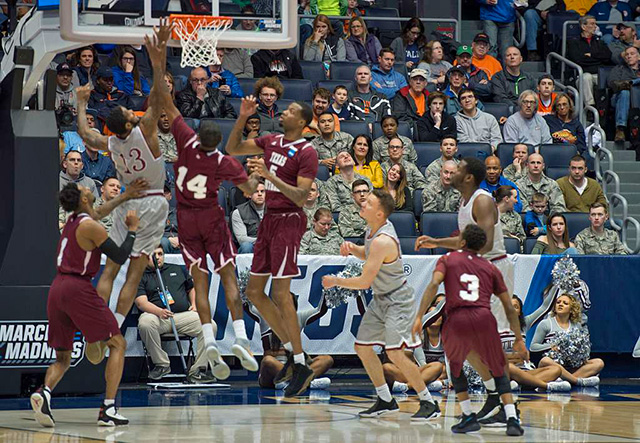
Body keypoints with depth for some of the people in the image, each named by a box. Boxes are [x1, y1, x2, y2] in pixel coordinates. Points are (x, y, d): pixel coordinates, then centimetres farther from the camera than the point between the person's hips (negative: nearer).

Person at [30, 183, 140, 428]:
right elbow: (120, 256, -5)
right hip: (78, 289, -7)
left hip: (57, 289, 7)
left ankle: (45, 391, -17)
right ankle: (108, 409, -6)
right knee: (118, 344, 6)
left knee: (62, 357, 16)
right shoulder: (91, 227, -8)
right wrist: (132, 230, 7)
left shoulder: (72, 222, 16)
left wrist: (127, 196, 40)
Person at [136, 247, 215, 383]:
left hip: (184, 315, 3)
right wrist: (159, 312, -24)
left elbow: (192, 288, 34)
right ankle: (161, 364, -20)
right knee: (145, 323, -39)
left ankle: (197, 370, -17)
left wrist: (194, 304, 12)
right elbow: (141, 302, -5)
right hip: (156, 315, -3)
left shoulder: (177, 270, 24)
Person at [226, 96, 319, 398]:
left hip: (289, 221, -9)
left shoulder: (306, 153, -12)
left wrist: (269, 175, -27)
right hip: (270, 218, 9)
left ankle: (301, 367, -8)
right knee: (254, 291, 9)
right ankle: (292, 350, 17)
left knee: (280, 293, -12)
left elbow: (301, 197, -19)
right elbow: (232, 149, 18)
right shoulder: (271, 142, 11)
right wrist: (242, 118, 5)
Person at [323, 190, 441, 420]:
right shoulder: (373, 229, 1)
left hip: (397, 300, -10)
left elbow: (365, 282, -25)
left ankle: (429, 403, -7)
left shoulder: (382, 241, -28)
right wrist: (352, 249, 0)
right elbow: (368, 255, 22)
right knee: (362, 347, 11)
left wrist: (336, 281, -11)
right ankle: (385, 401, 22)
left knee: (395, 353, -18)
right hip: (380, 299, 10)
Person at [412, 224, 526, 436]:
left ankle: (468, 417, 18)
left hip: (456, 319, -1)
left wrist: (419, 317, -5)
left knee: (455, 366, 26)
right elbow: (509, 307, 22)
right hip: (483, 317, 1)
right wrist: (519, 339, 30)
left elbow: (434, 284, -1)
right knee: (499, 371, 17)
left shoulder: (448, 259, 19)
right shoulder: (490, 268, 23)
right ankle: (512, 420, 1)